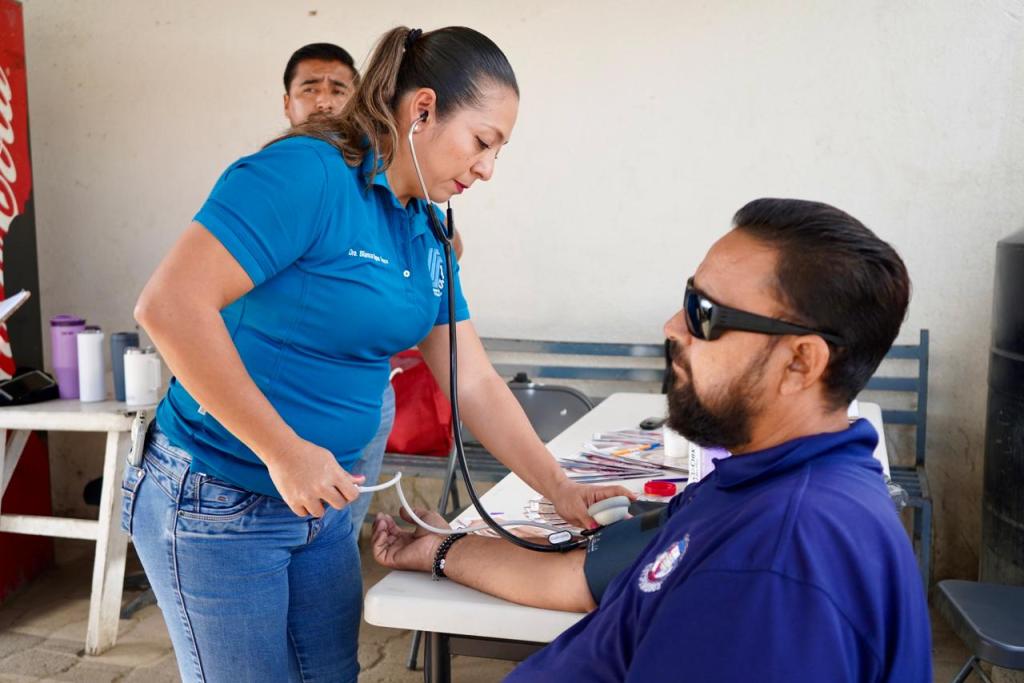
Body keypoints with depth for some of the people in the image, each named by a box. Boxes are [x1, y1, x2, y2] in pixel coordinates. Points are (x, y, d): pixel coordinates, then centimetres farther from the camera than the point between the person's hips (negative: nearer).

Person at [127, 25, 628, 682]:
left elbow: (474, 383, 7)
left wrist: (561, 490, 2)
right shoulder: (307, 174, -21)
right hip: (216, 504, -7)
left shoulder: (427, 235, 5)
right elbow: (170, 304, -28)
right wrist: (284, 452, -25)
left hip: (322, 500, 8)